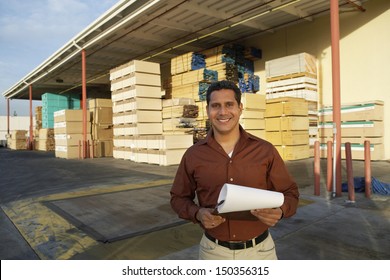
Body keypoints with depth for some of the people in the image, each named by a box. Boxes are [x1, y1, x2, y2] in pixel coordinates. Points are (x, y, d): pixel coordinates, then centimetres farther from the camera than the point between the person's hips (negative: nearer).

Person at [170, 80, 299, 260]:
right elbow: (179, 197, 4)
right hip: (214, 251, 0)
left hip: (259, 249, 0)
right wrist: (198, 214, -15)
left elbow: (290, 193, 1)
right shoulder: (193, 155, -5)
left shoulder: (266, 150, -6)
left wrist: (280, 211, -20)